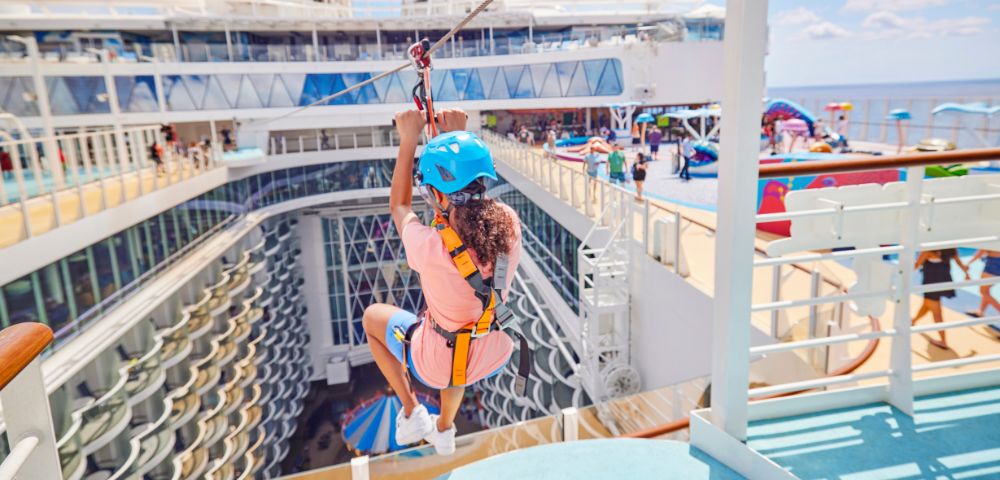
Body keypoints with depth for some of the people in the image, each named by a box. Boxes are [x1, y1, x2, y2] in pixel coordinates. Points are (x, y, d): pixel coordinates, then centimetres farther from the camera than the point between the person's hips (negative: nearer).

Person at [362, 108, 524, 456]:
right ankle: (444, 431, 56)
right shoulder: (510, 225, -22)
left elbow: (399, 206, -9)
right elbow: (474, 187, 2)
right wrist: (459, 136, 0)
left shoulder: (430, 247, -33)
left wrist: (408, 140, -6)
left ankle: (411, 414, 30)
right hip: (496, 358, 4)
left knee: (372, 316, 24)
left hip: (438, 367, -4)